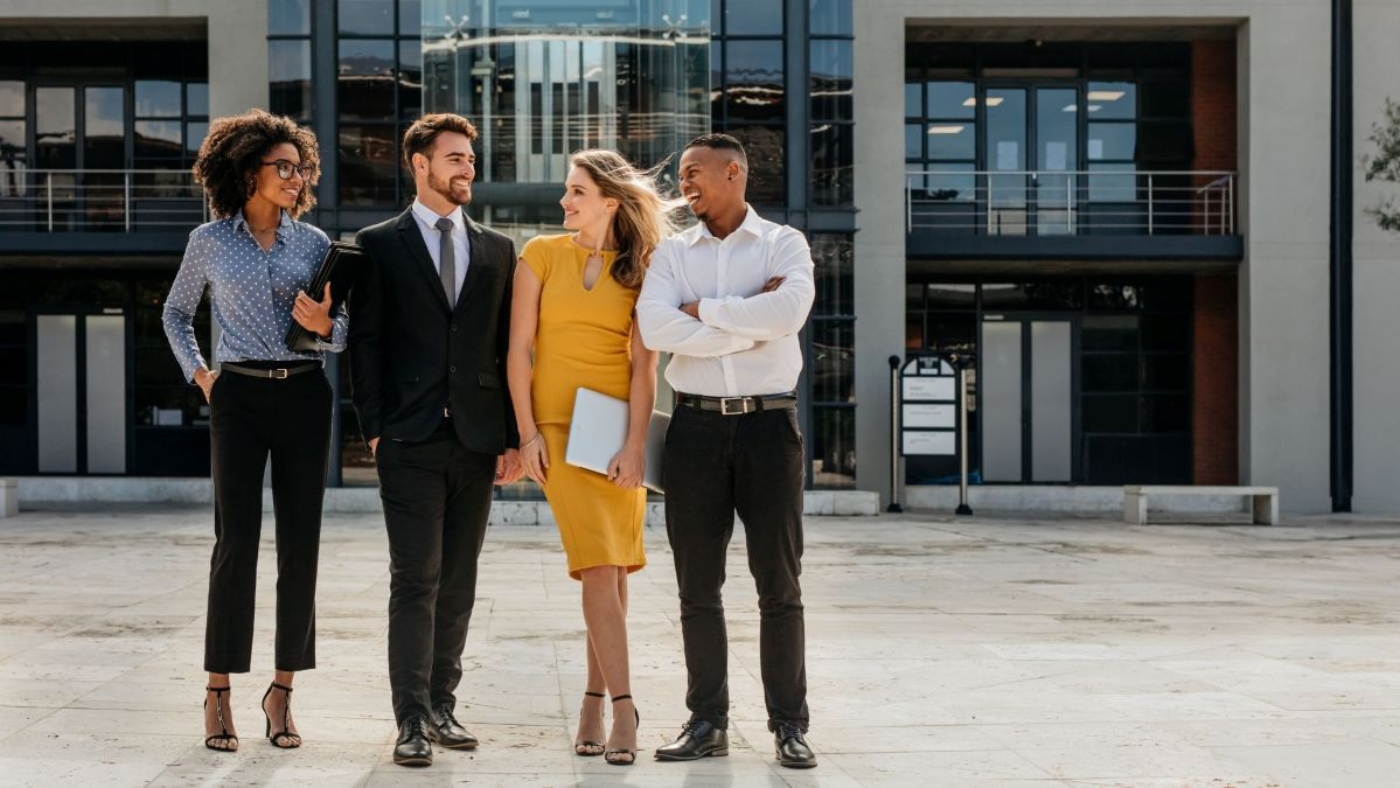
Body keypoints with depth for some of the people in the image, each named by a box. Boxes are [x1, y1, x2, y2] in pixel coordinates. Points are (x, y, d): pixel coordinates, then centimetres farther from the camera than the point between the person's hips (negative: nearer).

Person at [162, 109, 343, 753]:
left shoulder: (314, 243, 8)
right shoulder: (209, 242, 5)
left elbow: (343, 333, 11)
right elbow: (176, 313, 20)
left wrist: (325, 325, -11)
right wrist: (196, 373, 9)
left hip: (304, 396, 2)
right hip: (239, 397, -2)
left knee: (300, 543, 1)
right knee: (236, 541, -6)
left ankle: (283, 692, 10)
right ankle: (219, 694, 4)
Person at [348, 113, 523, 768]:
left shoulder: (497, 251, 13)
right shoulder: (379, 246, 4)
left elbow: (508, 348, 11)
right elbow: (364, 344, 1)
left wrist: (513, 437, 5)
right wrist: (375, 430, -7)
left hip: (476, 441, 3)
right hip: (410, 441, -3)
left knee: (458, 583, 8)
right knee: (415, 580, -5)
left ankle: (441, 704, 18)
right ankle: (412, 719, -3)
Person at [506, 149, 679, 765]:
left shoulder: (639, 270, 5)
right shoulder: (542, 254, 4)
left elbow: (643, 365, 0)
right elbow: (518, 349, 2)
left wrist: (636, 444, -10)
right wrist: (528, 433, -5)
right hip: (560, 425, -2)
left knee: (613, 570, 2)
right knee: (599, 565, -10)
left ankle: (594, 704, 14)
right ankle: (622, 706, -8)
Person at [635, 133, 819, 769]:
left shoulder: (784, 245, 4)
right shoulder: (672, 254, 9)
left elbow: (789, 313, -17)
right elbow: (655, 329, -10)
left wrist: (705, 311, -9)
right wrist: (752, 322, -11)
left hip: (768, 423, -2)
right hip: (696, 425, 2)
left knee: (779, 583, 1)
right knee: (698, 586, 6)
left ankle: (789, 724, 8)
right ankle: (707, 722, 15)